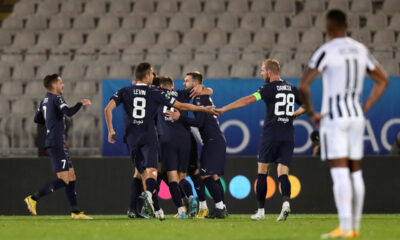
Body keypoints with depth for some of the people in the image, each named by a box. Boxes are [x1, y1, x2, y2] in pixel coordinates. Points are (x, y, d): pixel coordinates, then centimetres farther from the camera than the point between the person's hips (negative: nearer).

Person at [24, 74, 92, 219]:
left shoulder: (45, 101, 16)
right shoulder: (56, 98, -11)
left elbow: (37, 119, 24)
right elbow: (69, 112, -25)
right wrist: (81, 104, -9)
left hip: (57, 144, 10)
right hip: (56, 144, -10)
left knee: (71, 177, 10)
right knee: (64, 179, -12)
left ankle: (76, 212, 10)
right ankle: (33, 198, -11)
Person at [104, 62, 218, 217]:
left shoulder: (124, 92, 8)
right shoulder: (155, 93, 4)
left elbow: (108, 109, -5)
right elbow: (181, 106, 6)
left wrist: (110, 130, 4)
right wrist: (205, 109, 15)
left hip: (132, 138, 3)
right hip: (149, 137, -3)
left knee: (143, 173, 15)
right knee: (151, 171, -16)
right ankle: (149, 193, -43)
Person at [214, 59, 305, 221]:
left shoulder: (269, 88, -6)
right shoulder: (291, 89, 12)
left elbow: (248, 100, -14)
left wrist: (223, 109, -13)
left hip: (271, 134, -5)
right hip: (288, 136, 5)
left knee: (262, 171, 6)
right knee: (283, 173, 2)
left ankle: (261, 211, 6)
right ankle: (286, 201, -26)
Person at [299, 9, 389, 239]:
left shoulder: (326, 52, -10)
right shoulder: (361, 50, 9)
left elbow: (304, 85, -18)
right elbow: (383, 81, 17)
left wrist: (311, 113, -6)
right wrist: (365, 109, 16)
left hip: (333, 117, -6)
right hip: (356, 117, 6)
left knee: (340, 173, -9)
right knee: (355, 173, 9)